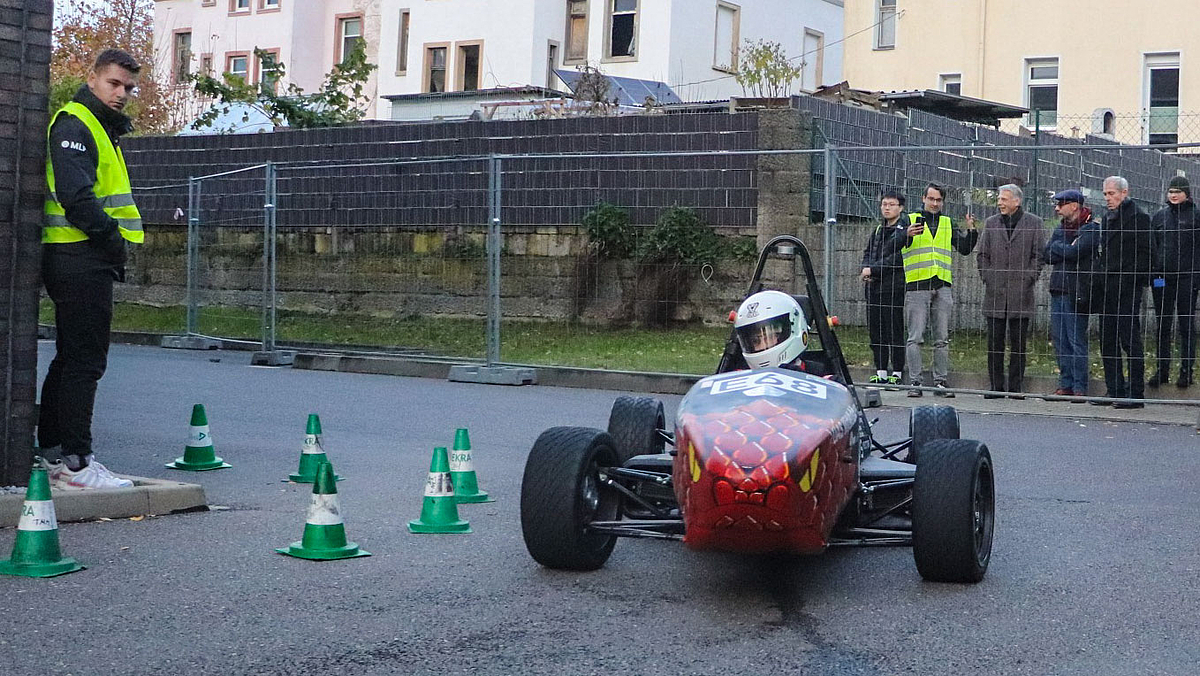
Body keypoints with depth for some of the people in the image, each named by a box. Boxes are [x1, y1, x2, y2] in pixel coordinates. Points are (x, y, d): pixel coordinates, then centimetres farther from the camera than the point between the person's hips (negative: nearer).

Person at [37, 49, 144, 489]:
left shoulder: (101, 129, 23)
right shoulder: (74, 126, -11)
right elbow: (75, 196, -23)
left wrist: (113, 244, 12)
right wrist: (111, 237, -18)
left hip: (88, 259, 11)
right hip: (80, 258, -11)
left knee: (71, 359, 15)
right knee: (84, 361, -9)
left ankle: (50, 453, 22)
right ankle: (75, 464, -7)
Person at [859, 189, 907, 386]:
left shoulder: (904, 230, -6)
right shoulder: (878, 230, 19)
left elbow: (898, 258, -14)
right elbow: (867, 252, 19)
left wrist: (873, 269, -14)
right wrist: (865, 268, -2)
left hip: (894, 287, -7)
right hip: (873, 287, 7)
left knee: (895, 331, -4)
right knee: (875, 331, 8)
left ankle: (897, 373, 2)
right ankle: (881, 372, 15)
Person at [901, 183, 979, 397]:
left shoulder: (948, 224, 16)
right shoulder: (910, 220, 4)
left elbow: (964, 249, 16)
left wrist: (972, 231, -1)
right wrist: (907, 234, -28)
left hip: (942, 286, 4)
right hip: (917, 286, -4)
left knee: (942, 338, 5)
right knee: (915, 337, -5)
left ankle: (941, 381, 10)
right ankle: (914, 382, -3)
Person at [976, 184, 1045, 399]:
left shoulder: (1034, 223, 5)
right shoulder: (991, 223, 13)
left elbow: (1039, 255, 3)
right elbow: (982, 255, 15)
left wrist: (1028, 279, -5)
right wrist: (987, 277, 3)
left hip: (1021, 292, -2)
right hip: (995, 292, 2)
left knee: (1018, 342, 1)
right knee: (995, 341, 2)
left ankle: (1016, 387, 6)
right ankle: (996, 386, 7)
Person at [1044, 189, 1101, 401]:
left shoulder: (1091, 229, -6)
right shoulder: (1061, 228, 18)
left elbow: (1073, 252, -19)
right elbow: (1048, 255, 6)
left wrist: (1058, 247, -2)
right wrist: (1066, 249, -8)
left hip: (1076, 290, -8)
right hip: (1058, 288, 8)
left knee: (1076, 340, -7)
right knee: (1059, 339, 8)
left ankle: (1080, 387, -4)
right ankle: (1066, 384, 14)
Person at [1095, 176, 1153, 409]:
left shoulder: (1138, 217, -6)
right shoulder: (1106, 219, 18)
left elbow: (1146, 253, -10)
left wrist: (1136, 281, -16)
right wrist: (1103, 280, 12)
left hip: (1128, 289, -8)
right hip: (1108, 289, 8)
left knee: (1130, 340, -6)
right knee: (1107, 340, 9)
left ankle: (1136, 394, -2)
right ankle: (1114, 391, 16)